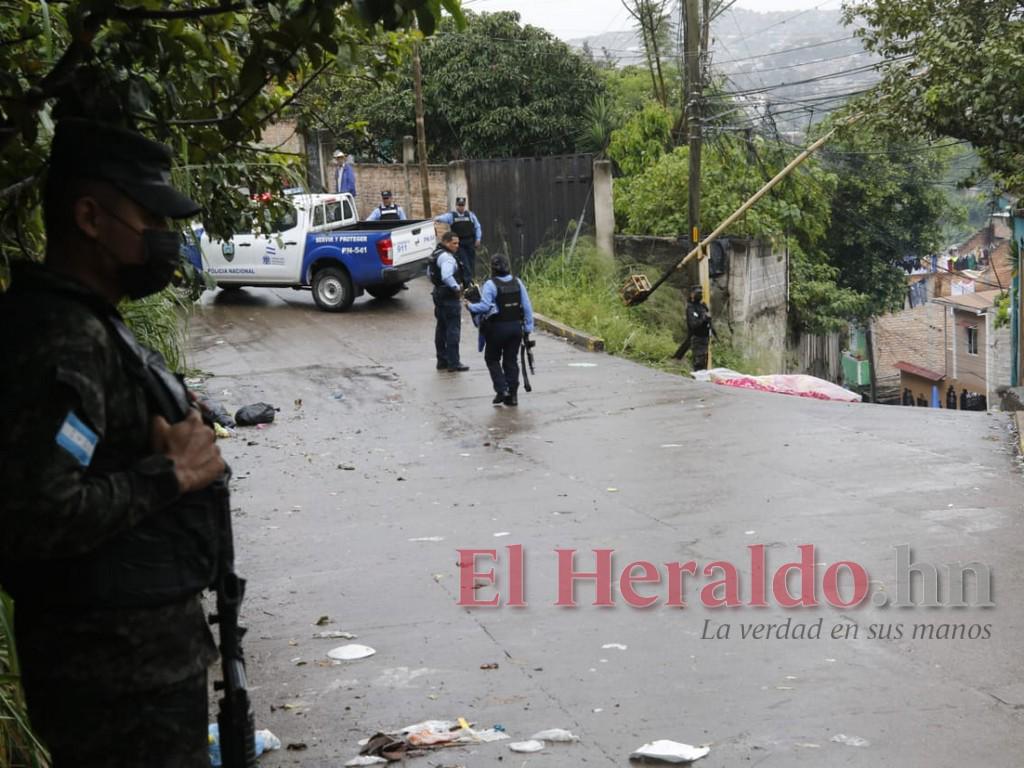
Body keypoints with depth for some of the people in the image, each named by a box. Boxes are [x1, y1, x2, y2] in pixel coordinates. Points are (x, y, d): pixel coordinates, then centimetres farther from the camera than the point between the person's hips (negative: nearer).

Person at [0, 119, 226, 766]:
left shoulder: (86, 322, 11)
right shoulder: (63, 341, -21)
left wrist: (171, 440, 3)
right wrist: (171, 473, -19)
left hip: (137, 648, 10)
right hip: (121, 672, -10)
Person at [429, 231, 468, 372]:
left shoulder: (436, 254, 13)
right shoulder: (447, 257, -19)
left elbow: (430, 272, 26)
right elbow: (447, 277, -33)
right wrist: (457, 287, -21)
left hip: (439, 295, 10)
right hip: (449, 297, -10)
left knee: (441, 328, 15)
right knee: (453, 330, -6)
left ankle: (442, 361, 22)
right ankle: (453, 363, -6)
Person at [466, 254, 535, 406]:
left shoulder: (490, 285, -14)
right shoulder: (517, 282, 2)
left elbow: (484, 306, -22)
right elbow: (527, 306, 3)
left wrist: (470, 306, -4)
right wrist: (528, 327, 9)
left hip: (497, 328, -4)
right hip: (516, 326, 4)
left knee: (492, 359, 14)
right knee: (511, 361, 12)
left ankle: (502, 389, 2)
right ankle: (512, 395, 12)